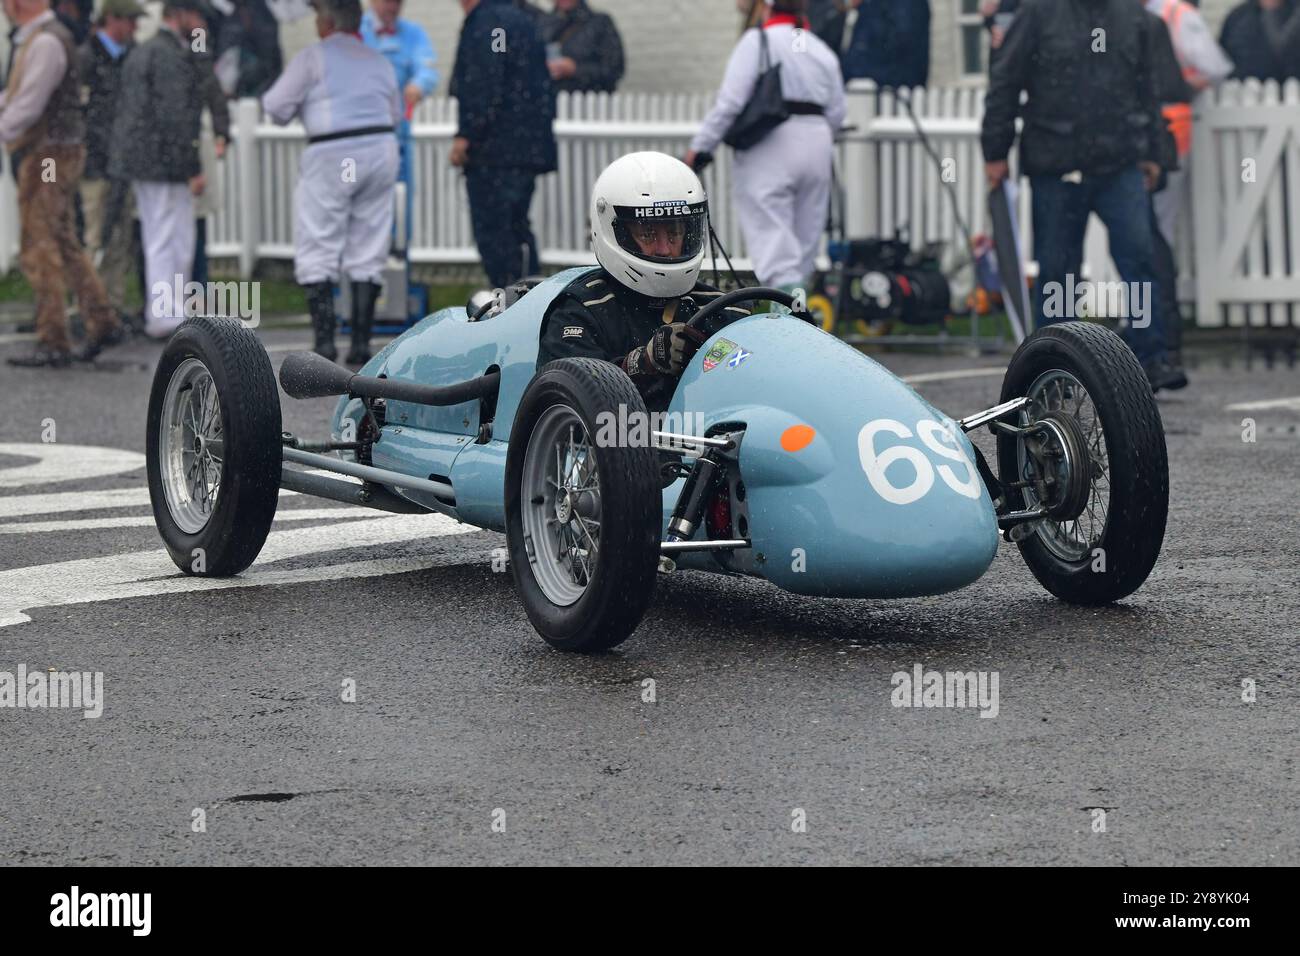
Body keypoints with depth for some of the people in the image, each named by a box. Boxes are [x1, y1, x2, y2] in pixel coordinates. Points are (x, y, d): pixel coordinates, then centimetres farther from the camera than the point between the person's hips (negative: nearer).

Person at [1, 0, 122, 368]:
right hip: (50, 156, 10)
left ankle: (53, 343, -3)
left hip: (47, 155, -10)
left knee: (39, 249, -6)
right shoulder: (32, 40, 14)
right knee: (65, 246, 15)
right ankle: (102, 323, 20)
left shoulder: (46, 43, -18)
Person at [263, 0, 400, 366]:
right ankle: (361, 342, 8)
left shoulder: (313, 57, -1)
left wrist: (304, 103, 18)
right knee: (368, 254, 9)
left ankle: (324, 339, -7)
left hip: (332, 156, -5)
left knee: (317, 253, 2)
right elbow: (395, 114, 17)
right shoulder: (380, 62, 14)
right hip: (381, 148, 5)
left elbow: (276, 107, -3)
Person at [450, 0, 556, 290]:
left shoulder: (483, 24, -10)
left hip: (495, 147, -9)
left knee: (492, 232, -7)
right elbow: (544, 84, 23)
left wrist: (465, 136, -18)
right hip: (532, 145, 9)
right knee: (517, 227, 16)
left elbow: (485, 87, -20)